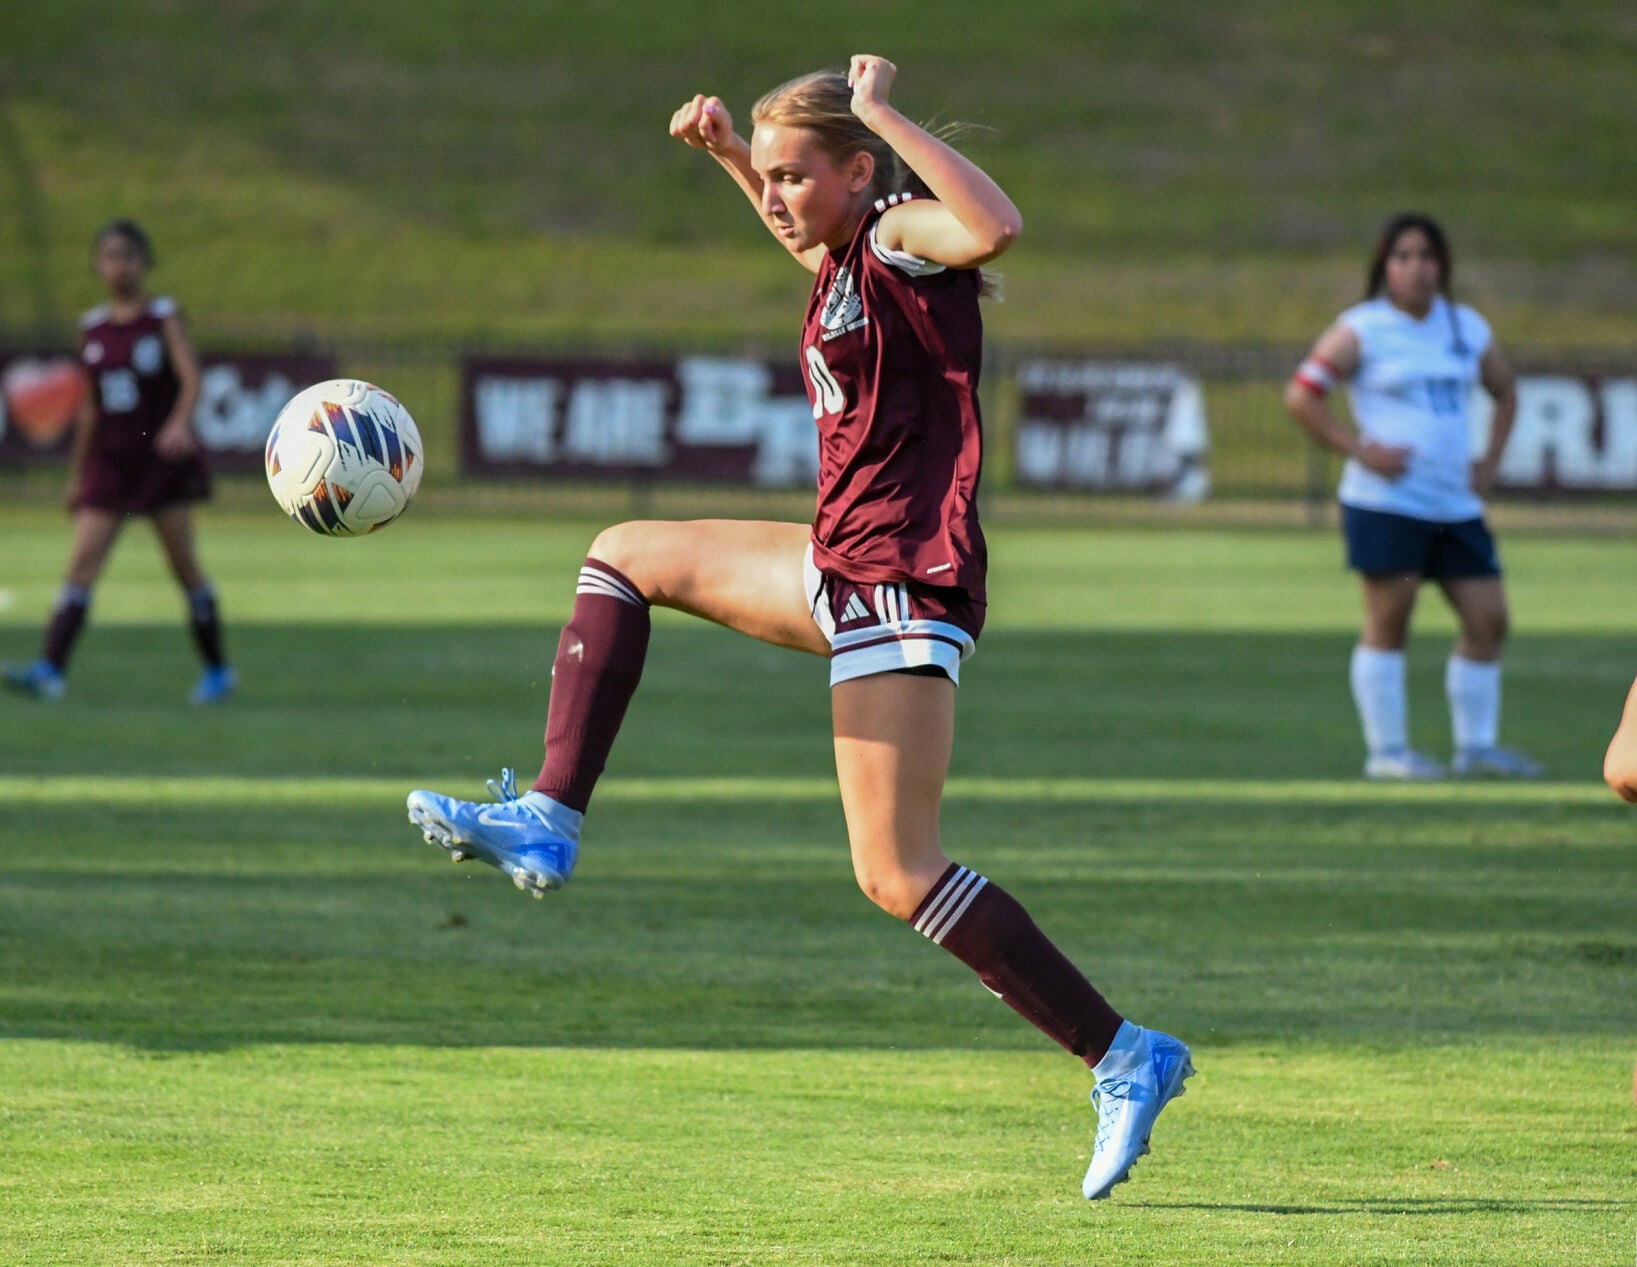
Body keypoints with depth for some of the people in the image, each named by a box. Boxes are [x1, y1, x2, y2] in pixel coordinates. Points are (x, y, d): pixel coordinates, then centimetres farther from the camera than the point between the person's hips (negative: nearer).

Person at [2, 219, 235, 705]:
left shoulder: (163, 318, -2)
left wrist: (180, 424, -35)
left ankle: (218, 670, 14)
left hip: (163, 457, -4)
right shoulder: (92, 328, 10)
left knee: (184, 565, 1)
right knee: (82, 561, -9)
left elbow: (190, 377, -15)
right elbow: (90, 406, 16)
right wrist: (78, 474, 17)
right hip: (110, 460, 4)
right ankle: (50, 669, -18)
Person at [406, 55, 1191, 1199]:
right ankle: (548, 826, 17)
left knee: (898, 875, -14)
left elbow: (996, 227, -37)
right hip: (845, 561, 10)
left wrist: (881, 113, -28)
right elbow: (802, 230, 39)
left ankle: (1126, 1058, -12)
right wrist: (727, 149, 25)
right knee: (628, 556, 23)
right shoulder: (841, 259, 13)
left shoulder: (901, 237, -13)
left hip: (905, 581, -10)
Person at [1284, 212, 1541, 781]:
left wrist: (1490, 461, 14)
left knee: (1488, 620, 2)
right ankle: (1386, 751, 0)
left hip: (1456, 503, 6)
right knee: (1388, 622, -6)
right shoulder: (1362, 330, -3)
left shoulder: (1467, 328, 14)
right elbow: (1301, 394, -7)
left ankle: (1476, 746, 12)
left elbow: (1505, 392, 28)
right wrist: (1360, 450, -14)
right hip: (1386, 503, -6)